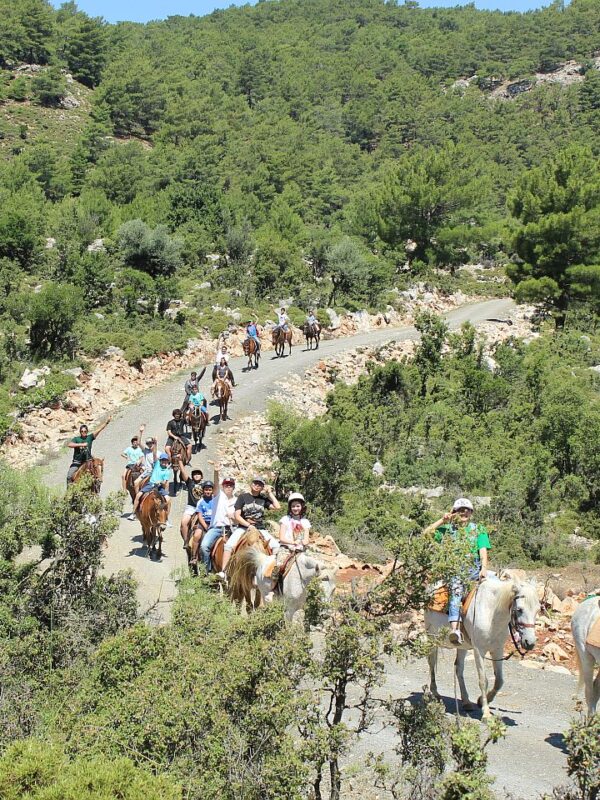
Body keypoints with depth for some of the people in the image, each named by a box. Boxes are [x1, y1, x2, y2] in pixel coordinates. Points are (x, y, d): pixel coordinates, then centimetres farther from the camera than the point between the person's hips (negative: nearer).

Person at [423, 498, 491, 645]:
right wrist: (442, 521, 3)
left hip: (473, 568, 2)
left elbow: (483, 551, 4)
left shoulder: (479, 529, 16)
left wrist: (484, 568, -12)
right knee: (457, 586, -32)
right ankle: (455, 629, -44)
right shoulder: (448, 529, 16)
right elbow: (426, 534, 7)